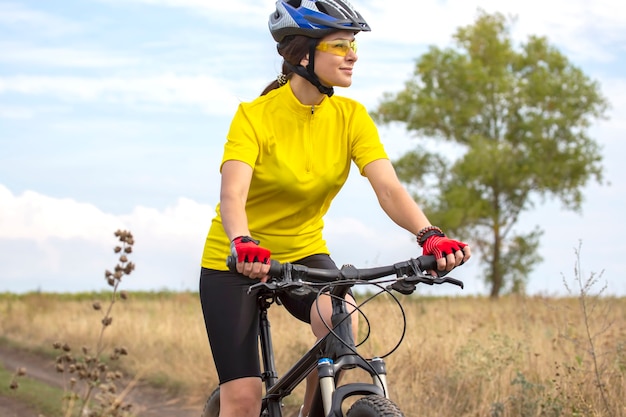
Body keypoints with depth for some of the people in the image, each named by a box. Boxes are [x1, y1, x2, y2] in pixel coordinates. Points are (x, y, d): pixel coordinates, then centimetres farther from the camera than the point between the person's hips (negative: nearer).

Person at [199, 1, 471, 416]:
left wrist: (430, 235, -39)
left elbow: (389, 188, -20)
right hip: (236, 262, -3)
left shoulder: (350, 117, -9)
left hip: (304, 252, 3)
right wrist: (243, 245, -55)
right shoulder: (256, 116, -20)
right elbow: (232, 195, -33)